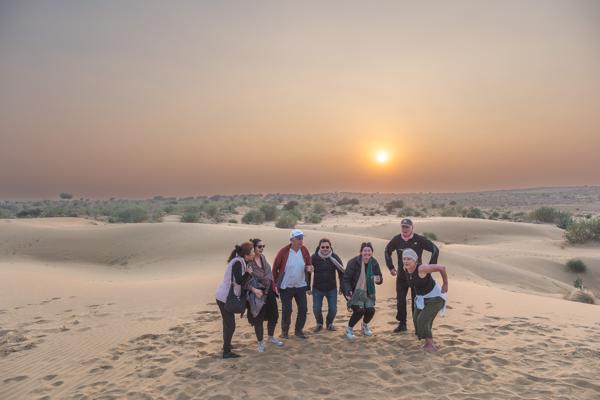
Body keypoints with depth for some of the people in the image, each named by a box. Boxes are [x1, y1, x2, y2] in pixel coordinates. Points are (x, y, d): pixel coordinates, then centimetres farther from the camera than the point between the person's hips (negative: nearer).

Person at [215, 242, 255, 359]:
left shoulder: (240, 261, 6)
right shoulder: (238, 263, -22)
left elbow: (241, 280, 11)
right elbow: (239, 281, -28)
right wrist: (248, 273, -14)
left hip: (225, 295, 9)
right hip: (225, 297, -9)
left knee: (228, 322, 23)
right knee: (230, 324, -1)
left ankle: (226, 345, 38)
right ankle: (226, 352, 9)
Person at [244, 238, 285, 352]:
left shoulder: (263, 257, 3)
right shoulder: (248, 261, -18)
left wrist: (272, 285, 10)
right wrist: (254, 289, -28)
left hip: (269, 291, 7)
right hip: (257, 293, -7)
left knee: (273, 315, 15)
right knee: (258, 319, 5)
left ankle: (271, 337, 38)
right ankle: (261, 342, 25)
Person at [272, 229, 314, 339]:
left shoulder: (305, 251, -5)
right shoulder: (283, 252, -16)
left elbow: (308, 264, 8)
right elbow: (275, 269, -7)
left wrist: (308, 268, -16)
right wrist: (275, 284, -7)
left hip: (301, 286, 4)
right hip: (286, 287, -4)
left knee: (303, 309, 7)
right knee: (286, 310, 4)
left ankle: (298, 330, 26)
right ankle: (284, 331, 25)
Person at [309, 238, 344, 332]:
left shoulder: (335, 257, -9)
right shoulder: (314, 258, -11)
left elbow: (341, 273, -1)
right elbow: (308, 273, -3)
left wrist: (342, 287, 1)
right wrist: (308, 287, -1)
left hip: (332, 289, 1)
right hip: (317, 289, 0)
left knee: (333, 309, 3)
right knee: (316, 309, 2)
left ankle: (329, 323, 31)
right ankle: (319, 323, 31)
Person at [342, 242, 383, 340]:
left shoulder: (374, 263, -4)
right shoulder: (353, 262, -18)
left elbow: (380, 278, 6)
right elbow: (346, 279, -17)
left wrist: (378, 280, -19)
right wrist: (348, 291, -32)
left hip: (368, 293, 5)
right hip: (355, 292, -4)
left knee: (371, 310, -12)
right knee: (359, 310, -21)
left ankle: (365, 326, 25)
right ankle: (349, 329, 8)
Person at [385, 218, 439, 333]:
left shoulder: (419, 239, -13)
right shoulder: (396, 240, -4)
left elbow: (435, 250, -9)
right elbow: (387, 251, 13)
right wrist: (391, 267, 8)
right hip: (401, 275, 3)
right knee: (400, 301, 4)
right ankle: (402, 324, 17)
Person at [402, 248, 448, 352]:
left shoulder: (422, 268, -32)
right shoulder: (406, 268, -10)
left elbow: (442, 268, -26)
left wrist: (445, 284, -15)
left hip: (435, 297, -8)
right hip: (422, 297, 8)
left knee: (423, 320, -14)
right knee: (417, 320, 13)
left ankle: (431, 346, -1)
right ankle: (428, 343, 33)